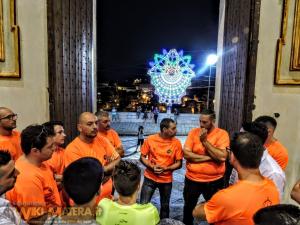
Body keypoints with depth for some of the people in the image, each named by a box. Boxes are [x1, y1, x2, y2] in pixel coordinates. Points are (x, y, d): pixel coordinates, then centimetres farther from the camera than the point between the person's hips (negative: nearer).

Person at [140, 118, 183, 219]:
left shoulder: (176, 142, -11)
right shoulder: (150, 139, -12)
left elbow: (179, 163, -6)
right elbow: (142, 157, -3)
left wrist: (166, 168, -21)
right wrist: (152, 167, -20)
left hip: (166, 180, 1)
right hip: (150, 178, -1)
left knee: (165, 206, 18)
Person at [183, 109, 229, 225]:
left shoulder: (222, 134, -11)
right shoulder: (193, 132, -5)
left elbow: (222, 157, -22)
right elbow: (186, 154, -14)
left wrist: (205, 140, -22)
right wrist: (208, 158, -19)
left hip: (214, 181, -2)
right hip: (192, 179, 3)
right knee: (188, 208, 23)